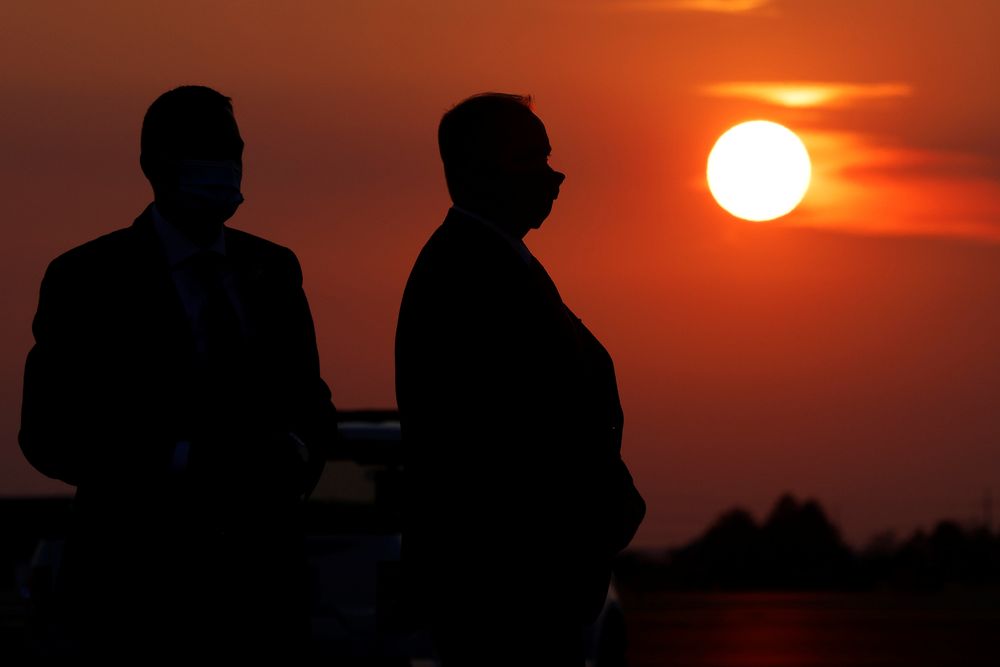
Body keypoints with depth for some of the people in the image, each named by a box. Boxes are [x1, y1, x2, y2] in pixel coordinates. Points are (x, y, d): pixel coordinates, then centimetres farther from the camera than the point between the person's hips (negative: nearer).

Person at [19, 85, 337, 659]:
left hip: (265, 570, 4)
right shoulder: (88, 281, -5)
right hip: (138, 586, -4)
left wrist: (298, 449, -8)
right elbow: (48, 433, -8)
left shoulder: (272, 269, 10)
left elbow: (309, 397, 17)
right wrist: (181, 461, -20)